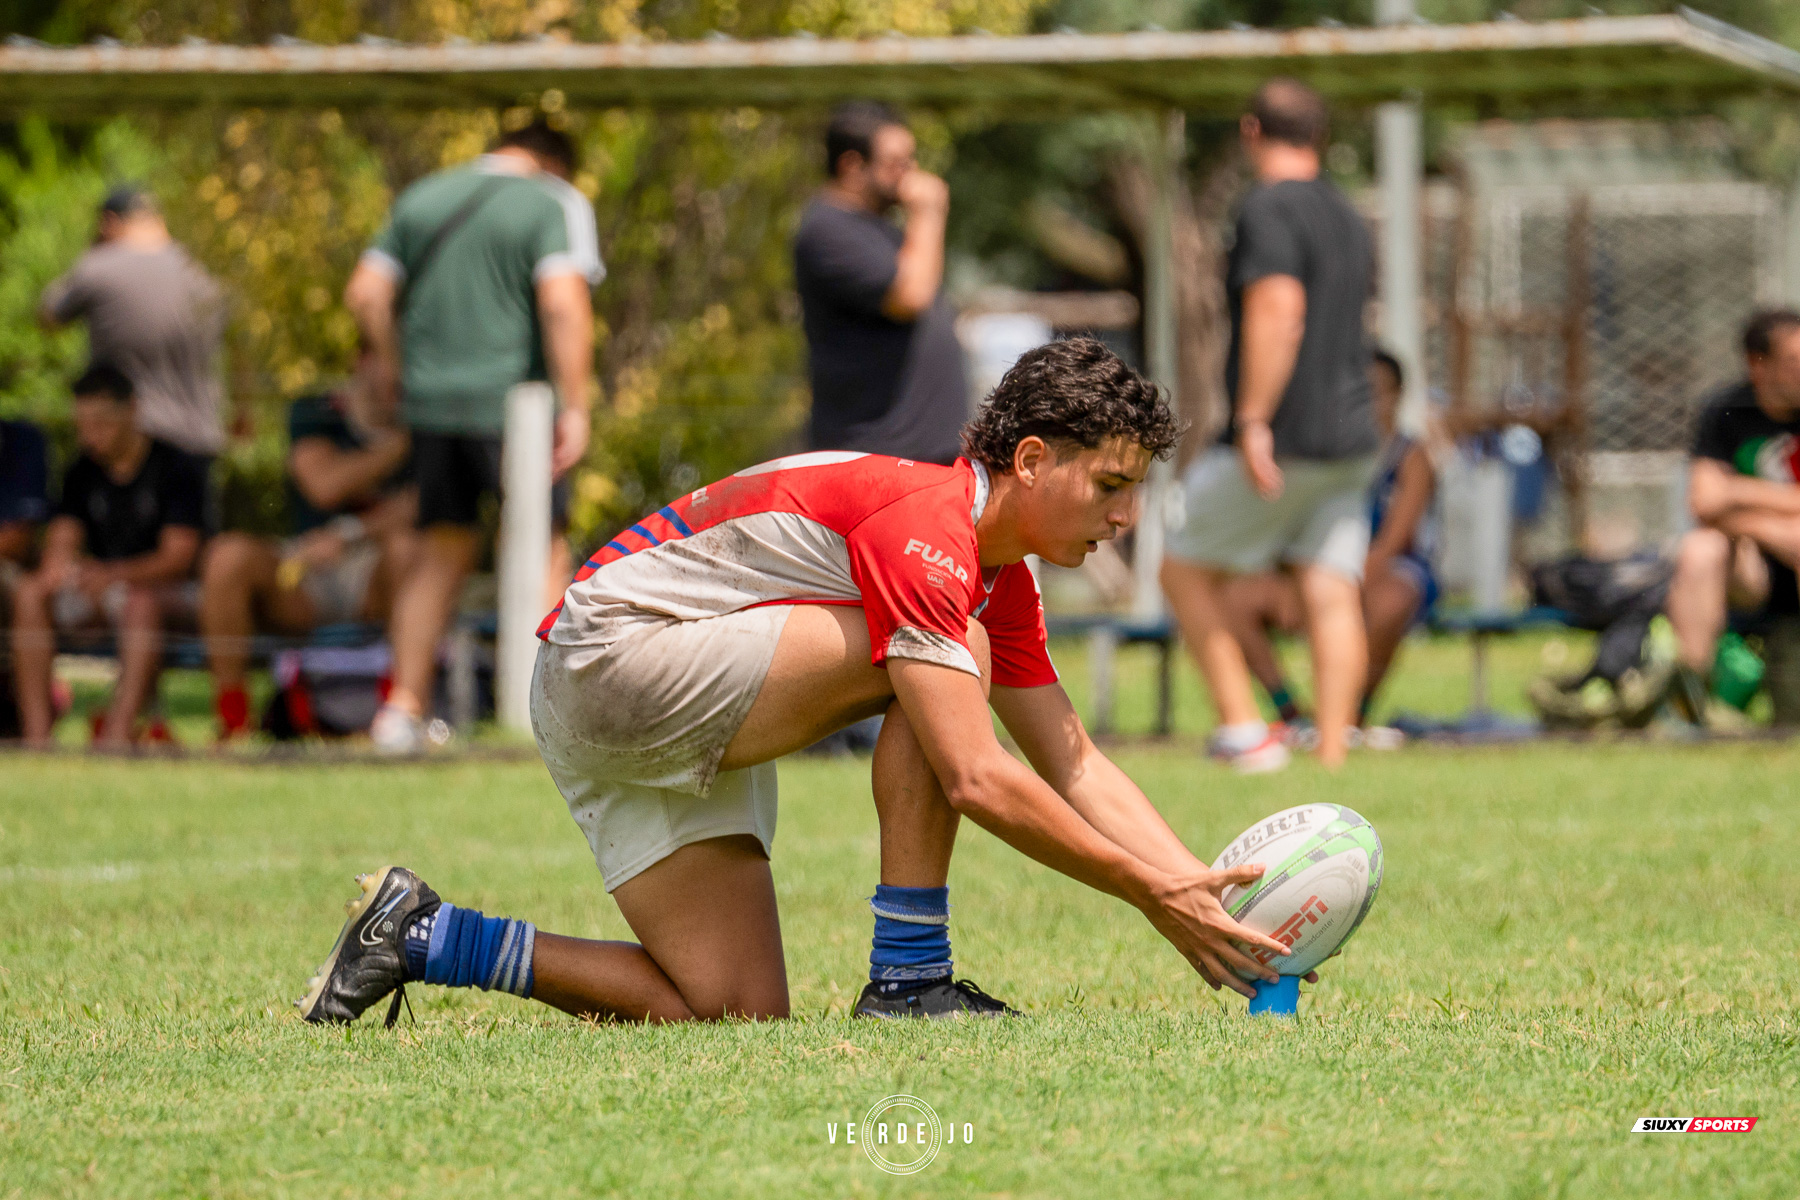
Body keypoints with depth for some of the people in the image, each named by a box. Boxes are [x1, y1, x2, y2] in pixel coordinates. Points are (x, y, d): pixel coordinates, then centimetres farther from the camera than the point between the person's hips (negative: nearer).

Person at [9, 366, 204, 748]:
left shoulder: (176, 469, -8)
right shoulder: (83, 473, 8)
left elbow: (179, 555, -17)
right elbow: (61, 540, 0)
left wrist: (113, 574, -35)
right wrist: (57, 565, -28)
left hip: (167, 591, -5)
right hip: (96, 588, 5)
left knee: (141, 602, -40)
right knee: (30, 594, -23)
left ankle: (120, 731, -50)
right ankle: (36, 730, -33)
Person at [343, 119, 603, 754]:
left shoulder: (422, 197, 13)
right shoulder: (556, 204, -2)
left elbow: (365, 293, 10)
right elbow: (563, 302, -16)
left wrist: (388, 360, 27)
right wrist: (575, 407, -16)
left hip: (430, 397, 5)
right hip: (511, 398, -5)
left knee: (444, 550, 15)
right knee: (545, 553, 4)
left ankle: (403, 706, 11)